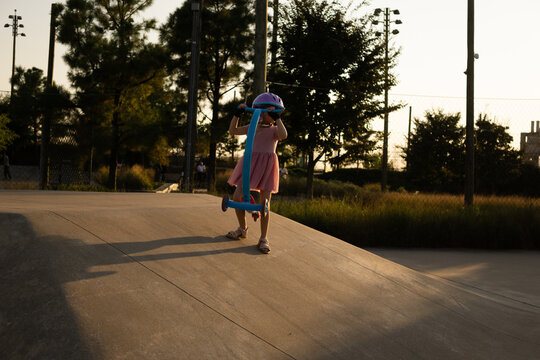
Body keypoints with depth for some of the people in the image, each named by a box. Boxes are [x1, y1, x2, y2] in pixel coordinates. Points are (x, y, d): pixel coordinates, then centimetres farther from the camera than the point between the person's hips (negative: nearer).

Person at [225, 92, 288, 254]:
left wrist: (277, 118, -17)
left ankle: (263, 239, 5)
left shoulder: (274, 129, 5)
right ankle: (242, 229, 23)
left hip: (266, 166, -3)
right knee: (236, 198, 1)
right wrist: (237, 114, 4)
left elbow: (283, 135, -17)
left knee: (264, 204, -4)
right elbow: (233, 130, 14)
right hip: (250, 164, 3)